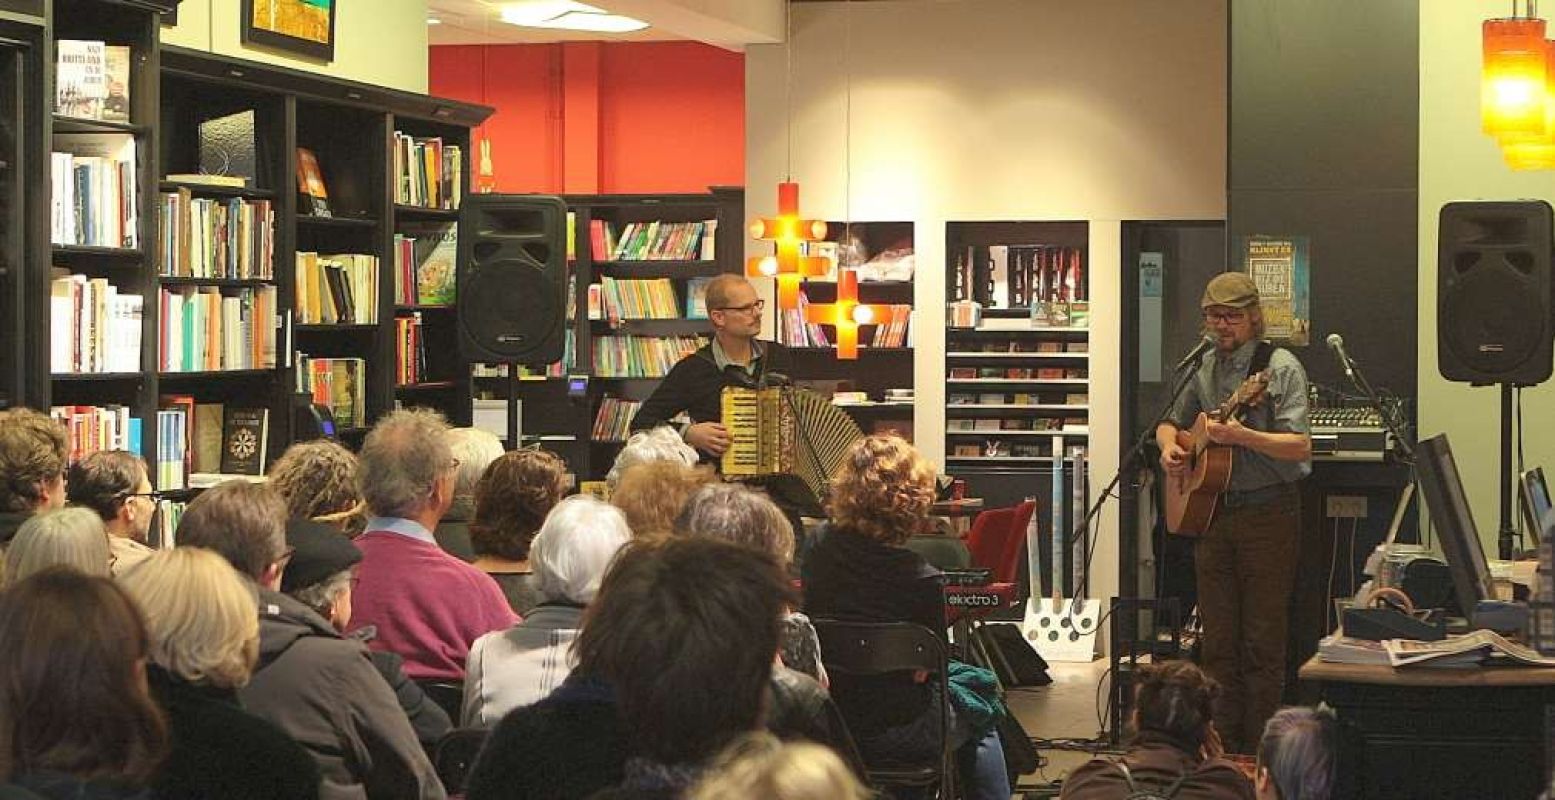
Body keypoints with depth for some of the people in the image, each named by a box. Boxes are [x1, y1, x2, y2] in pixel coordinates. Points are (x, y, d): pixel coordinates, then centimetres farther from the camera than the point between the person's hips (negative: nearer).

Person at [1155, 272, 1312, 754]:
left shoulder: (1280, 367, -7)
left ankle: (1258, 754, 5)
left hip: (1267, 513, -6)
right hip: (1210, 511, 6)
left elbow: (1300, 446, -16)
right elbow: (1172, 423, 26)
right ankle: (1222, 746, 16)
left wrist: (1241, 435, -29)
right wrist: (1169, 447, 3)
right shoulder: (1205, 371, 11)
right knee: (1218, 640, 8)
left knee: (1262, 641, -1)